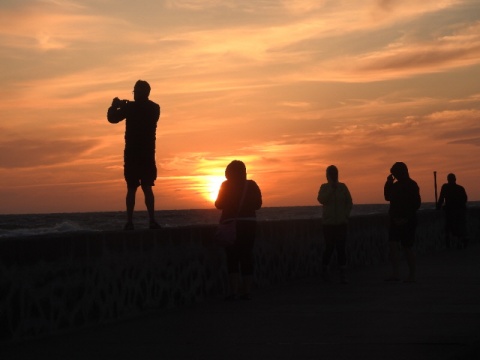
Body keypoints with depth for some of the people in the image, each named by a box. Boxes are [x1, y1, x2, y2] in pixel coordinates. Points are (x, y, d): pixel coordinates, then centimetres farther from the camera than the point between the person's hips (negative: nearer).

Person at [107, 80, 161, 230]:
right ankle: (152, 221, -5)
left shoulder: (130, 107, -7)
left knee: (132, 188, 1)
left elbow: (112, 118, 1)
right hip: (148, 154, 2)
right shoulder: (154, 108, 5)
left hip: (132, 154, -2)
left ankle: (130, 222, -4)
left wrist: (115, 105, 20)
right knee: (147, 187, 5)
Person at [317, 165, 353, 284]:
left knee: (341, 247, -5)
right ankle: (324, 269, 19)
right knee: (329, 247, -2)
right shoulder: (324, 187, 4)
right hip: (328, 222, -1)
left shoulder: (342, 187, 5)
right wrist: (331, 188, -14)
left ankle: (342, 273, -3)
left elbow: (349, 202, 7)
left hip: (341, 222, 1)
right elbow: (321, 200, -13)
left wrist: (346, 215, -4)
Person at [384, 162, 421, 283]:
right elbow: (387, 197, 21)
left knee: (408, 248, -1)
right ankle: (395, 274, -11)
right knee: (392, 245, -7)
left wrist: (405, 218, -20)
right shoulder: (396, 185, 13)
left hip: (407, 222, -7)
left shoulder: (412, 185, -10)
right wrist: (388, 183, 6)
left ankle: (412, 276, 8)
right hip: (395, 220, 7)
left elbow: (416, 204, -14)